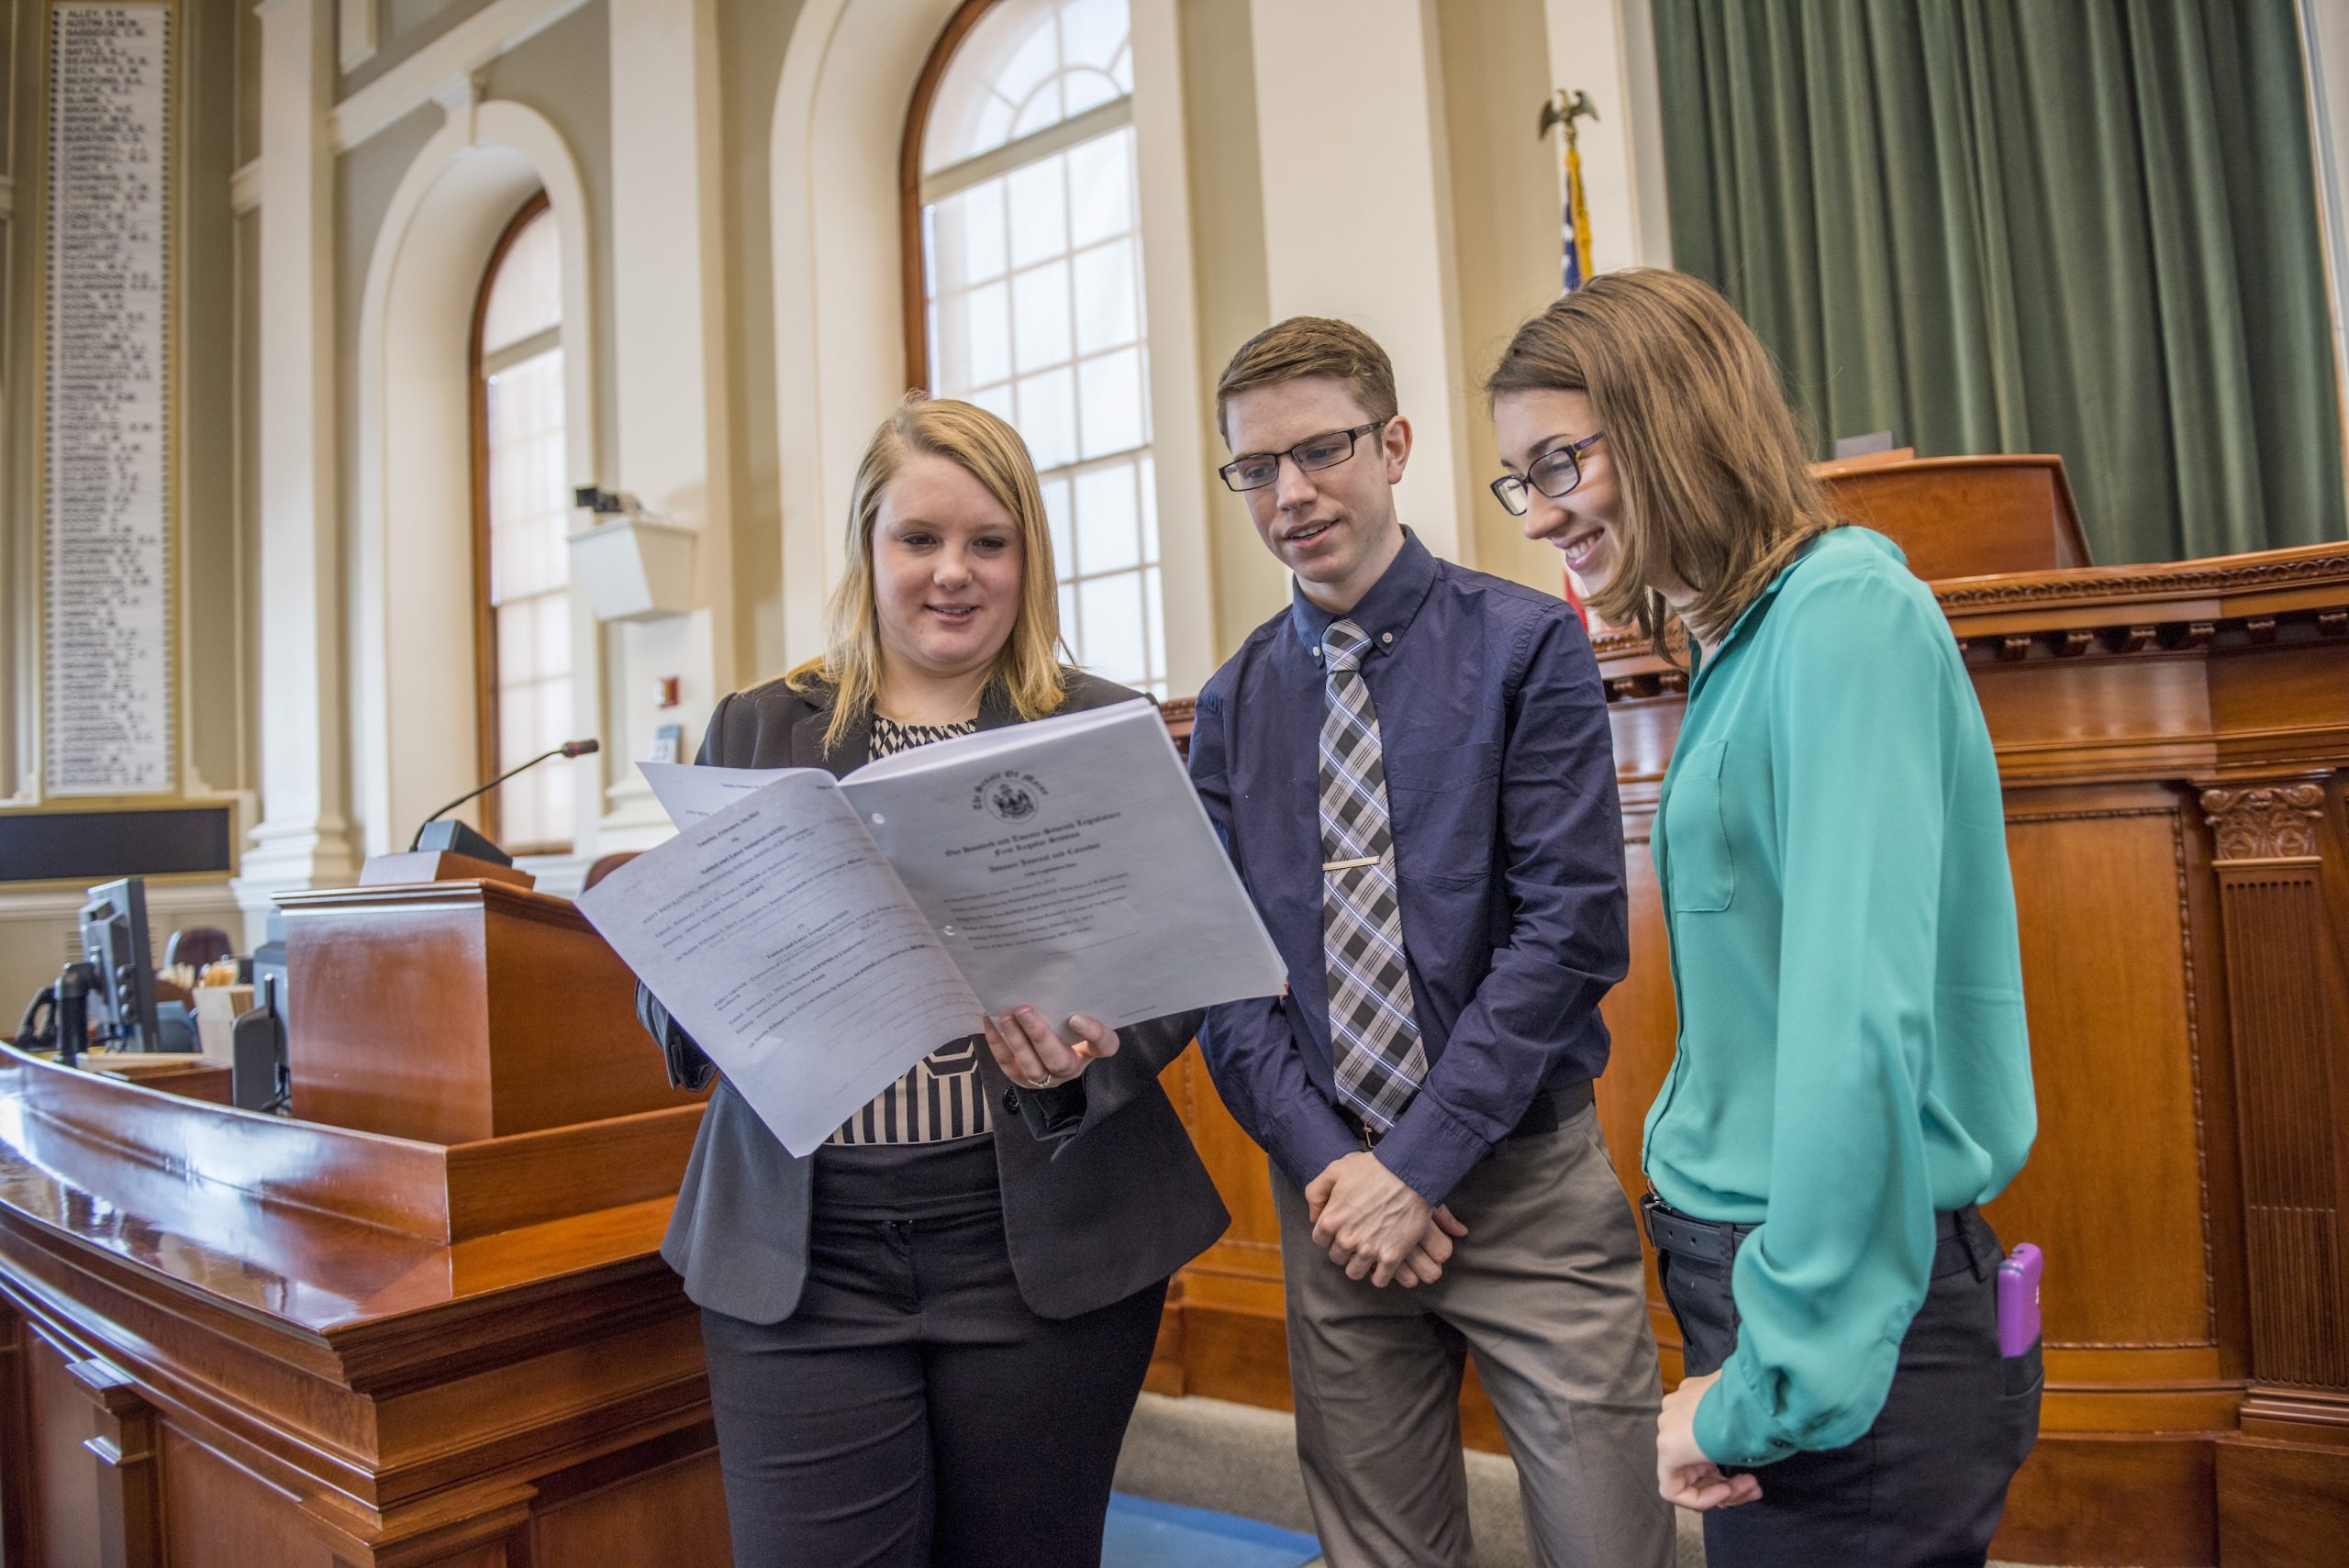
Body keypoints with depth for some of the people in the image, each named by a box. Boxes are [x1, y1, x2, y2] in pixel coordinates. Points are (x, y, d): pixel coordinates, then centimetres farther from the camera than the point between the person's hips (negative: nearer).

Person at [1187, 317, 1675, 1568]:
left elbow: (1571, 928, -12)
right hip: (1330, 1192, 3)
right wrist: (1323, 1161, -9)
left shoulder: (1528, 646, -6)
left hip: (1523, 1181, -3)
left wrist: (1418, 1164, -13)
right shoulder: (1232, 704, 6)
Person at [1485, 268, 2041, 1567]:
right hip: (1743, 1253, 8)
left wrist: (1776, 1377, -19)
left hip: (1849, 1315, -8)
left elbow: (1864, 1011, -24)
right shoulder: (1736, 644, 10)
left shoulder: (1844, 613, -17)